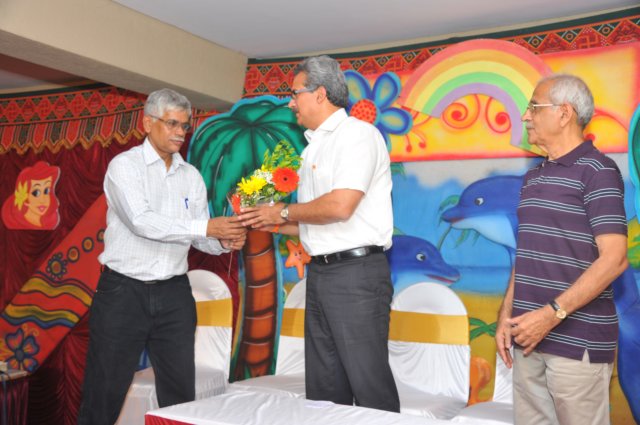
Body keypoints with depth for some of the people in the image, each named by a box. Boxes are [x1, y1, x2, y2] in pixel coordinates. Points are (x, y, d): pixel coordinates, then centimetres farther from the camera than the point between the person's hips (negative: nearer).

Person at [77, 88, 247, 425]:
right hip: (123, 290, -4)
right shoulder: (124, 165, -6)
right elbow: (141, 221, -21)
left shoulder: (191, 175, 9)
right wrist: (205, 227, -27)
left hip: (174, 293, 5)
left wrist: (223, 242, -18)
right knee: (105, 391, 6)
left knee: (180, 389, 10)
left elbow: (199, 237, 4)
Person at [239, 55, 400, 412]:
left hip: (356, 272, -9)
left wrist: (283, 212, -8)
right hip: (320, 273, 9)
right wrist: (271, 223, 9)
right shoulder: (315, 146, 18)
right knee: (324, 387, 14)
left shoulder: (358, 134, -8)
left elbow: (340, 206, -20)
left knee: (369, 386, -3)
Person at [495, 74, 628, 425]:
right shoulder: (533, 178, 15)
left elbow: (614, 259, -15)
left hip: (578, 340, -6)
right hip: (530, 337, 6)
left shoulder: (596, 169, -7)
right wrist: (507, 315, 10)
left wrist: (553, 314, -19)